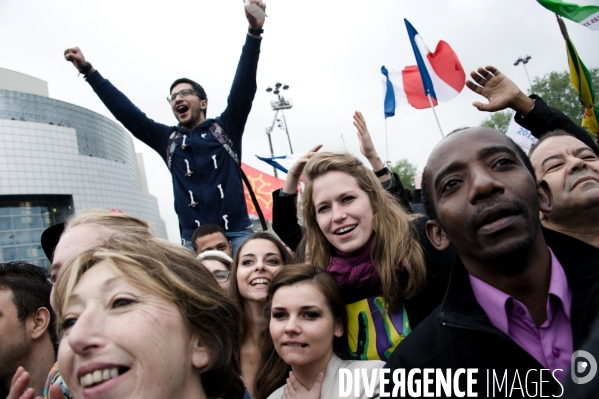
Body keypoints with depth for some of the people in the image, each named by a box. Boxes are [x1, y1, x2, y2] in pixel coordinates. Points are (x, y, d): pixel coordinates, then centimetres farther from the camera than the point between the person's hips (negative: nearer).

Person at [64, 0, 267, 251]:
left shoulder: (225, 128, 10)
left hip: (236, 234, -2)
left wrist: (254, 32, -13)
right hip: (194, 240, 2)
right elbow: (126, 112, 18)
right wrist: (88, 71, 18)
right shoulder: (168, 139, 16)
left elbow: (243, 87, -2)